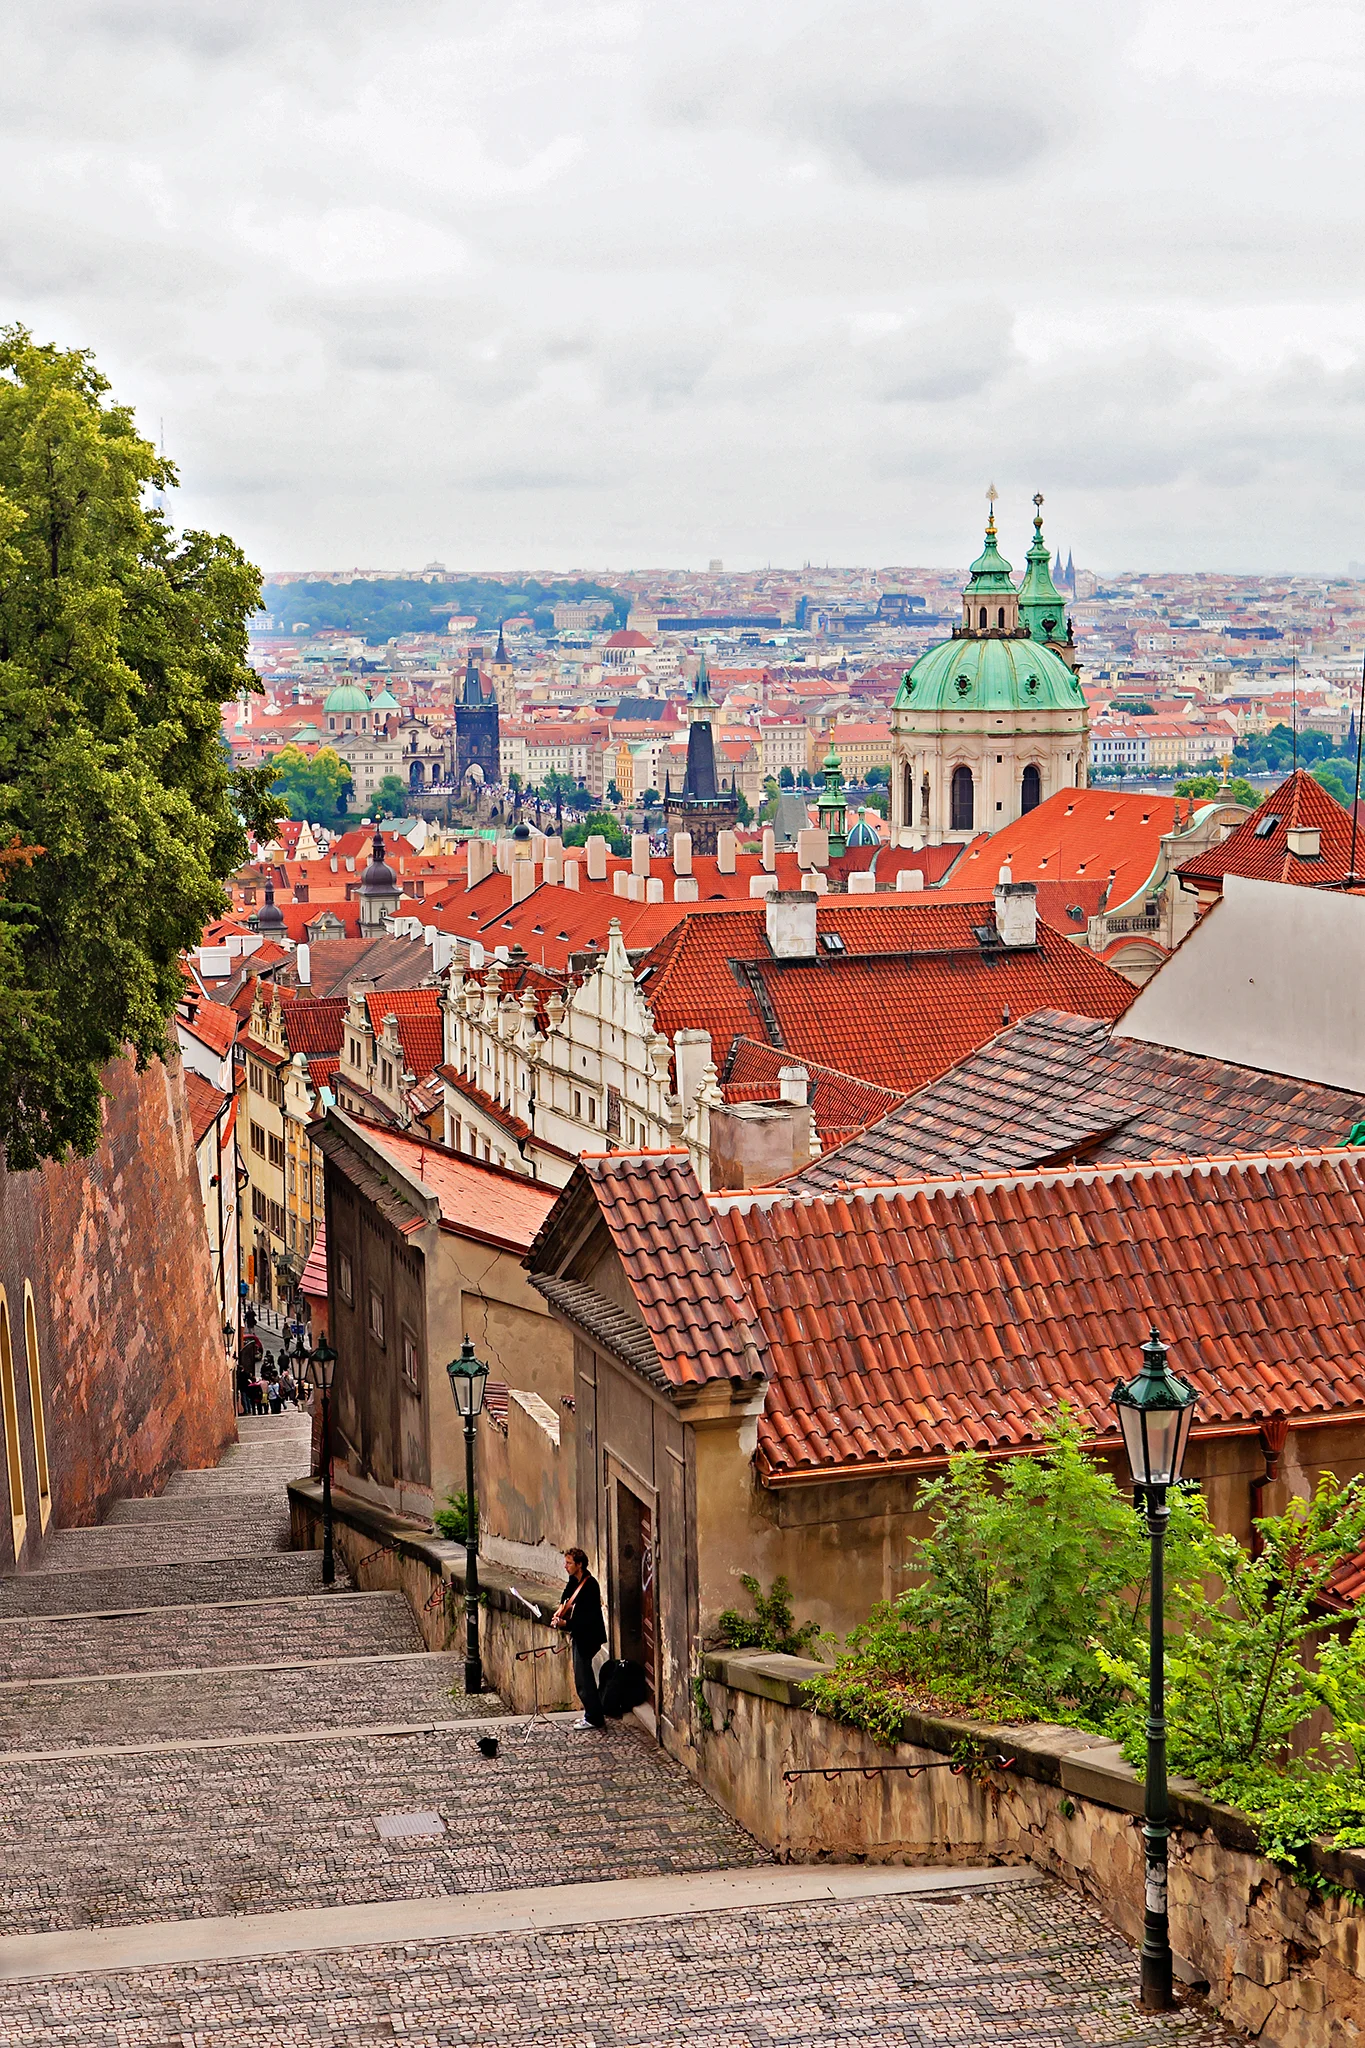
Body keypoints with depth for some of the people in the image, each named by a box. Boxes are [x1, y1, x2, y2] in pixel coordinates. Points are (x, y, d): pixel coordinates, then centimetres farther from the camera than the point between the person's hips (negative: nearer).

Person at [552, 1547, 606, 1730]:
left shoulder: (590, 1585, -23)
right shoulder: (574, 1581, 6)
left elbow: (588, 1617, -25)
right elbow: (567, 1598, 25)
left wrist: (566, 1624, -25)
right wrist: (560, 1610, 6)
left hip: (587, 1636, -10)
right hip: (579, 1635, 10)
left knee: (582, 1678, -6)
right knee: (583, 1675, 17)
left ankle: (594, 1718, 2)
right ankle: (592, 1713, 27)